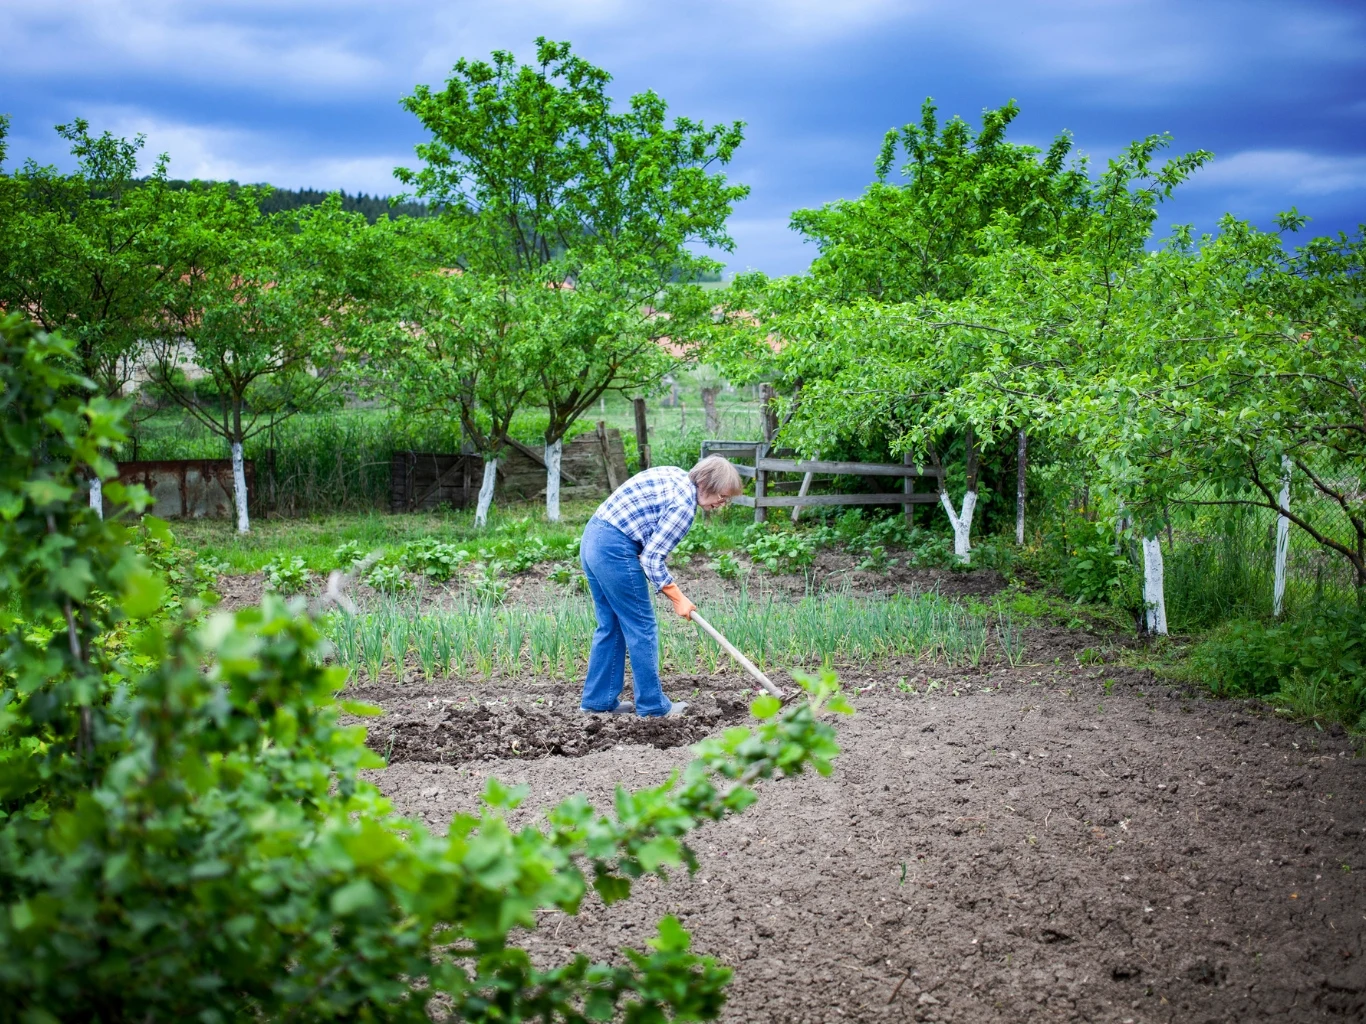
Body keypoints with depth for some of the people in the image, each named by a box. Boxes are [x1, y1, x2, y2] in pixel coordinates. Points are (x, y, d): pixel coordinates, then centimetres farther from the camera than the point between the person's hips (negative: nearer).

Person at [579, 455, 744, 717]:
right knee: (642, 628, 2)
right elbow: (652, 559, -15)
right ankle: (652, 705, 9)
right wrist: (678, 599, -4)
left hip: (592, 538, 10)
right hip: (615, 550, -9)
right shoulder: (684, 504, -15)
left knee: (610, 626, 16)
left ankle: (598, 700, 20)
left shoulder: (676, 475, 12)